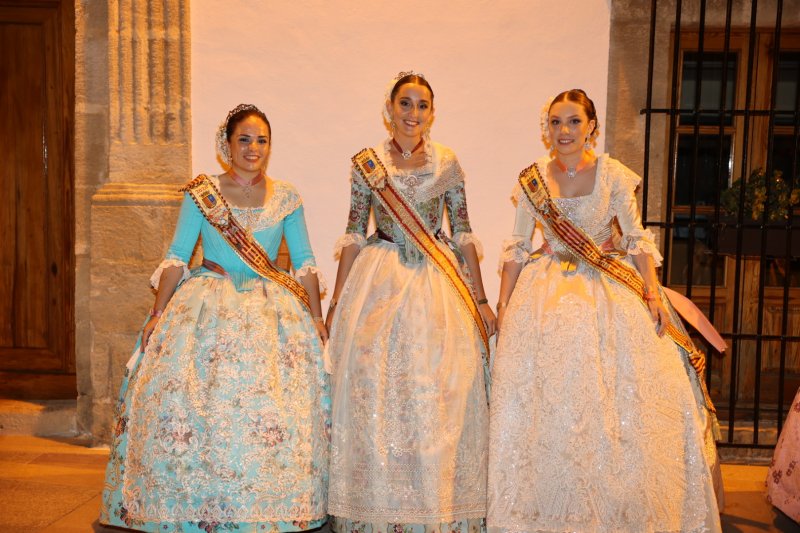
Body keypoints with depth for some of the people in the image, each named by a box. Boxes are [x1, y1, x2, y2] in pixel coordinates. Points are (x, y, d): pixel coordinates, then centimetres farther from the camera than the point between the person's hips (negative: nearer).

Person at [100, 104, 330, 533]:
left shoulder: (286, 197, 6)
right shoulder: (200, 193, 4)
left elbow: (304, 262, 7)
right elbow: (177, 257, 4)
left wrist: (316, 318, 0)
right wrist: (158, 313, -3)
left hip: (272, 312, 1)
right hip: (207, 307, 0)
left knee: (274, 409, -9)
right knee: (186, 400, -11)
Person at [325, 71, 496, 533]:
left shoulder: (447, 163, 4)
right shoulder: (367, 163, 3)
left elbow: (463, 234, 5)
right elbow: (354, 236, 4)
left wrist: (480, 299, 2)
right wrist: (338, 302, 2)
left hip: (438, 286, 0)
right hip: (378, 286, 0)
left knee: (437, 400, 3)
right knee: (375, 397, 3)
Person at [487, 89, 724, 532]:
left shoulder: (614, 175, -3)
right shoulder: (532, 178, 2)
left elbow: (637, 239, 0)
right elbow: (517, 247, 6)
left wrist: (653, 295, -9)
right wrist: (503, 304, 2)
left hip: (608, 294, -1)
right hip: (545, 297, 2)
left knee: (613, 403, -1)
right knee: (542, 403, 2)